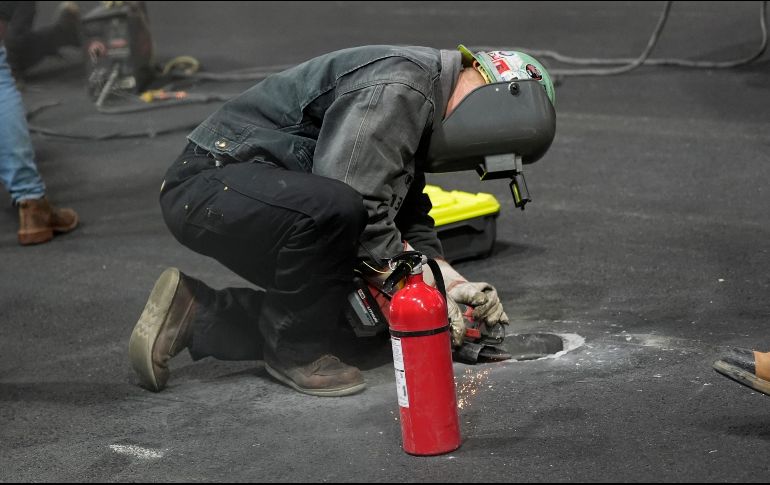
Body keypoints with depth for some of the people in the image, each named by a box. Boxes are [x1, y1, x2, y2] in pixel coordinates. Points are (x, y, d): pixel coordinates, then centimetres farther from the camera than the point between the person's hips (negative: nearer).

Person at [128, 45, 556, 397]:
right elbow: (358, 204, -27)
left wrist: (450, 281, 3)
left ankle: (191, 316, 12)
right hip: (210, 182, -11)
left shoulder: (419, 109, 13)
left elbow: (408, 216, 17)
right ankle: (296, 352, -14)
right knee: (334, 207, -37)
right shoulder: (400, 87, -20)